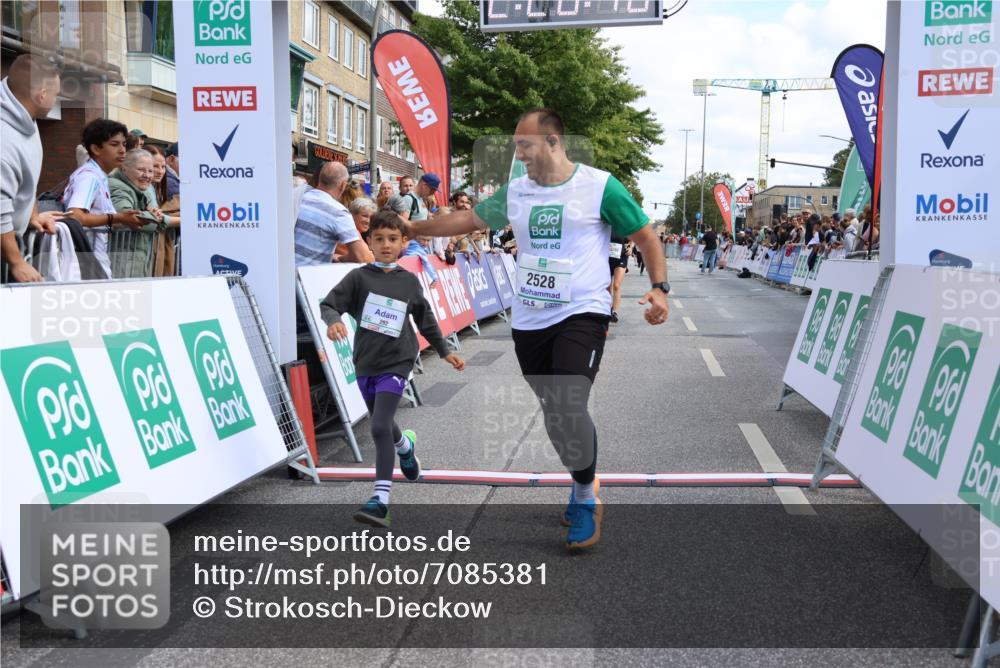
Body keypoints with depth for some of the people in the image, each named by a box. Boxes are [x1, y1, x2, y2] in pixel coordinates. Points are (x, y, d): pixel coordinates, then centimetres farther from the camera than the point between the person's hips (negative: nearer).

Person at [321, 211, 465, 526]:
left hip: (395, 362, -2)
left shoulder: (409, 281, 1)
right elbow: (328, 304, -11)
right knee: (383, 425, 22)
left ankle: (381, 499, -13)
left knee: (380, 427, -16)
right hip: (365, 363, 2)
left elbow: (425, 319, 13)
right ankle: (405, 444, 57)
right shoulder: (359, 276, -5)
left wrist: (445, 351, 18)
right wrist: (333, 320, -34)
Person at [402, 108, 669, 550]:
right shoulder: (515, 192, 8)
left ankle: (586, 500, 1)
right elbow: (471, 219, 20)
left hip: (582, 314, -6)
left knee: (569, 408, -20)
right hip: (529, 320, 6)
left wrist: (659, 288, -14)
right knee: (553, 414, 12)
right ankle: (584, 482, 34)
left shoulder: (600, 186, -7)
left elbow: (645, 236, -1)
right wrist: (415, 228, 20)